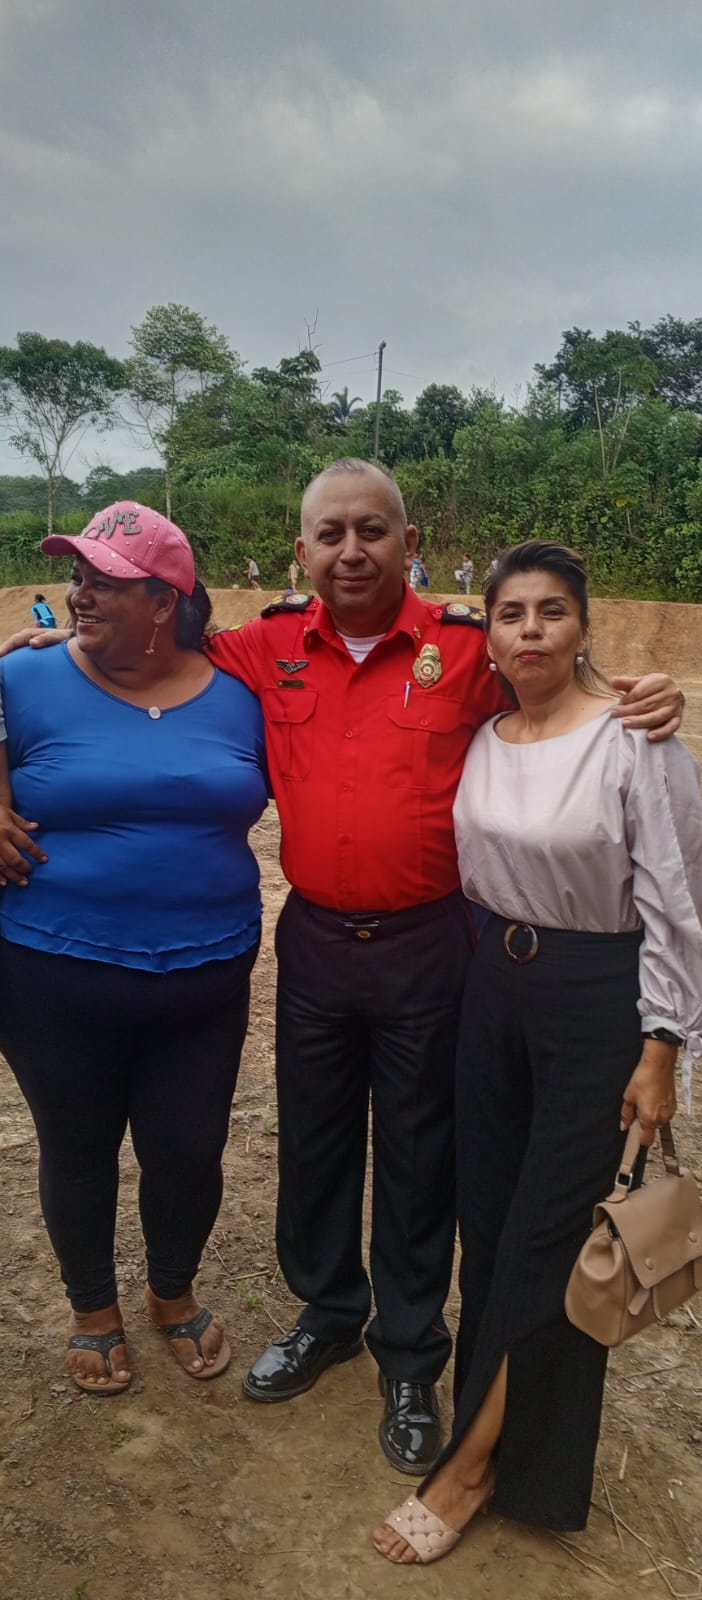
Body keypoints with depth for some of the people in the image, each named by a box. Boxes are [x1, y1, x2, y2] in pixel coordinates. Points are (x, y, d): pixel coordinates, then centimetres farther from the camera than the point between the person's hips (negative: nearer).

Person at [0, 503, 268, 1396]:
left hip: (205, 982, 2)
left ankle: (174, 1295, 46)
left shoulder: (237, 693, -1)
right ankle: (92, 1309, 45)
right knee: (77, 1151, 17)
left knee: (189, 1153, 14)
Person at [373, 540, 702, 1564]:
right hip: (493, 987, 6)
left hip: (598, 998, -6)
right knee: (487, 1217, 15)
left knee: (546, 1234, 5)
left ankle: (472, 1466, 23)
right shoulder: (478, 736, 2)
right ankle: (501, 1415, 39)